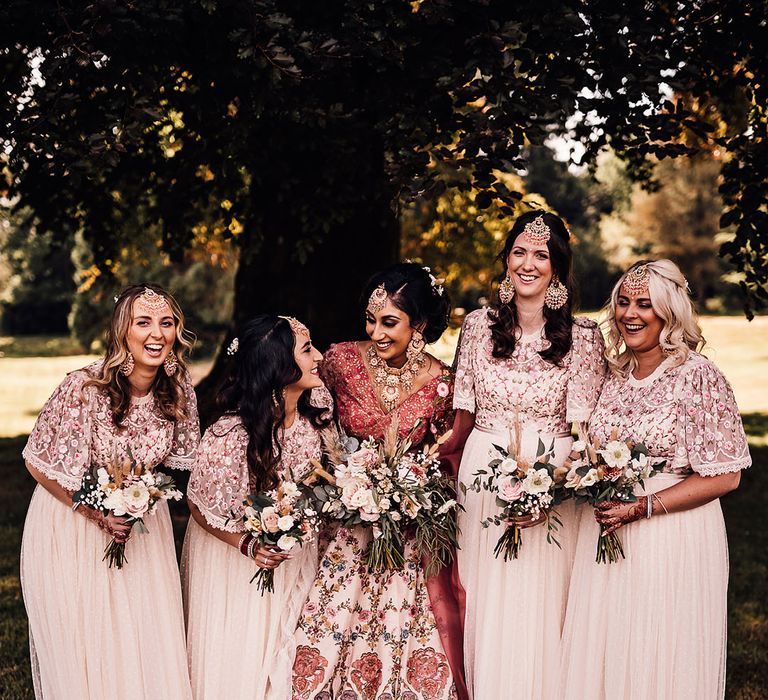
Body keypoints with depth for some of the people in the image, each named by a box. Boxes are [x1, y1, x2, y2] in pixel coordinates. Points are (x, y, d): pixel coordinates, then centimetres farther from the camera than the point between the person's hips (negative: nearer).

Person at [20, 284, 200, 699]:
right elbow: (37, 463, -14)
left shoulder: (179, 391, -11)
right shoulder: (83, 389, -25)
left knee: (149, 639, 11)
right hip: (71, 521, -4)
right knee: (83, 649, 7)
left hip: (142, 521, 4)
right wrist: (97, 513, -19)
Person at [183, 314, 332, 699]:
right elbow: (200, 505, -19)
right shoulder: (230, 436, -35)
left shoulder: (317, 403, -17)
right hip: (234, 543, -5)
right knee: (240, 656, 12)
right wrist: (247, 545, -31)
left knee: (285, 648, 20)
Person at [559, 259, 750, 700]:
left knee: (660, 663, 4)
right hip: (607, 530, 6)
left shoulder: (698, 376, -11)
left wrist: (642, 506, -18)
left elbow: (724, 477, -14)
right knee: (604, 652, 11)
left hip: (673, 536, -6)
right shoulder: (615, 373, 8)